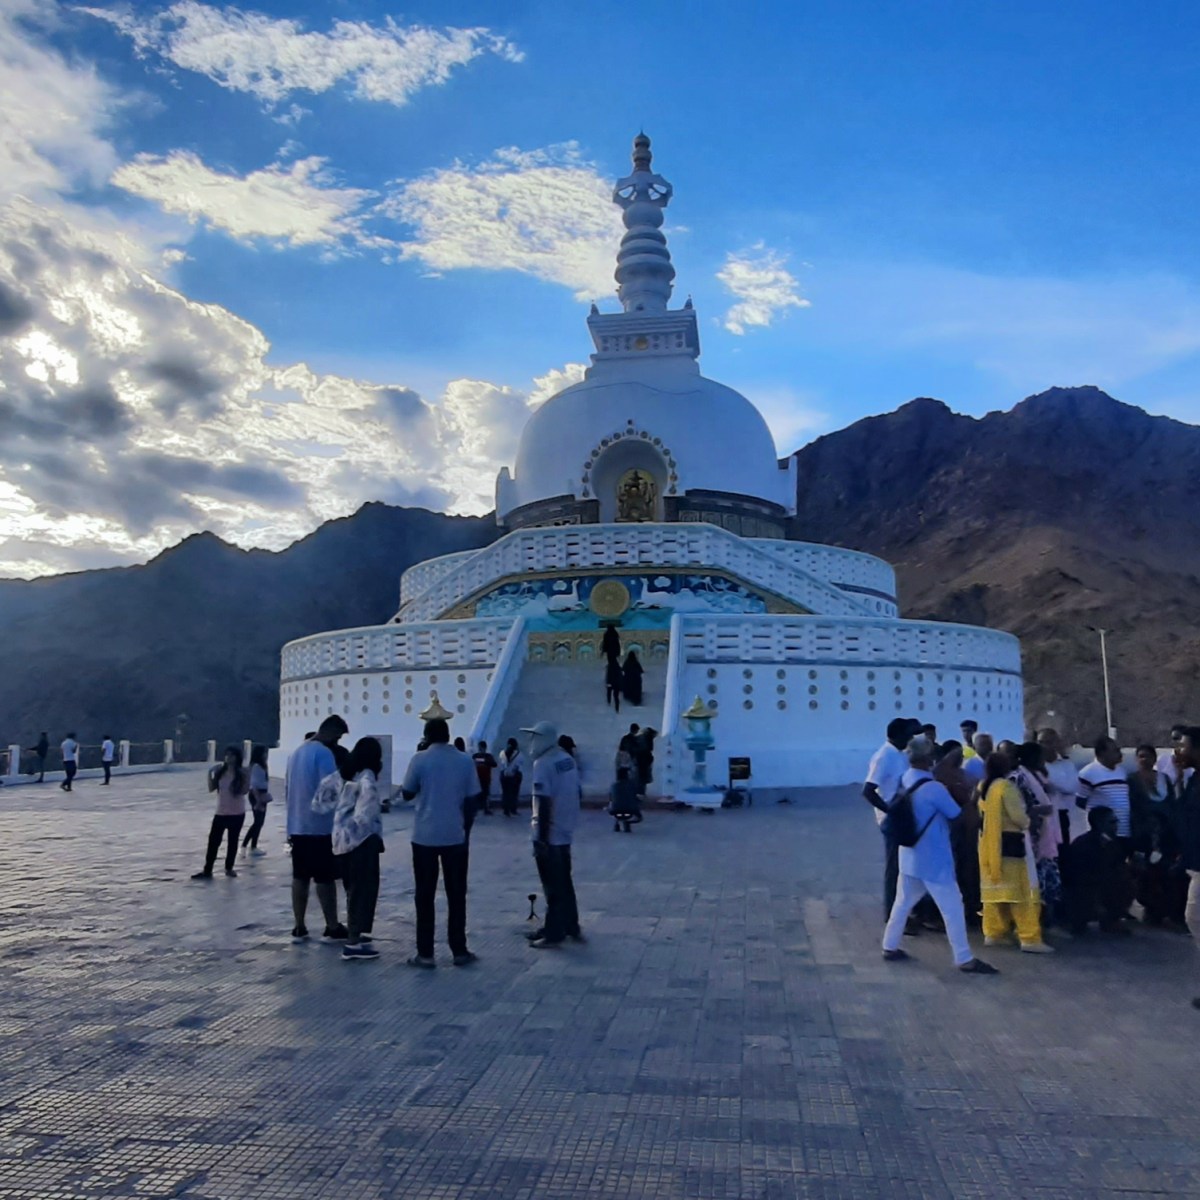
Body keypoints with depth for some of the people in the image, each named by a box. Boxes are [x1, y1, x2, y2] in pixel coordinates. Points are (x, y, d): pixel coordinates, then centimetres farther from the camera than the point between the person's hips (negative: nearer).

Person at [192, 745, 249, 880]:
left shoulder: (241, 772, -8)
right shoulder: (220, 770, 1)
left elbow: (245, 791, -13)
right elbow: (211, 788, 1)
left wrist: (246, 777, -23)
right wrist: (210, 773, -10)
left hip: (237, 813, -2)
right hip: (221, 812, 2)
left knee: (232, 841, 9)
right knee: (213, 841, 2)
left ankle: (229, 868, 24)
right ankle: (207, 870, 10)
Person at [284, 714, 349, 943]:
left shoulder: (297, 751, 12)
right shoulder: (324, 753, -15)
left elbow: (287, 787, 17)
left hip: (297, 826, 8)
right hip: (320, 826, -8)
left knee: (300, 877, 10)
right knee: (325, 878, 0)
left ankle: (299, 928, 14)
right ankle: (333, 928, 7)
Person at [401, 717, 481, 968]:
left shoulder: (419, 759, -6)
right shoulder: (465, 761, 0)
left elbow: (407, 794, 3)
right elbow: (472, 799, 1)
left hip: (425, 836, -1)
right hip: (455, 836, 2)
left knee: (424, 896, 6)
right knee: (456, 895, 10)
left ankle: (425, 954, 8)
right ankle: (459, 951, 14)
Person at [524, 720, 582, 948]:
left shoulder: (543, 764, -18)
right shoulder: (568, 759, 8)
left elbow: (544, 803, -22)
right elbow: (575, 793, 14)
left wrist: (542, 837, -18)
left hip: (548, 834, -8)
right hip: (565, 831, 8)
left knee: (553, 886, 1)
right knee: (564, 882, 18)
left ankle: (554, 933, 8)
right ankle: (570, 927, 26)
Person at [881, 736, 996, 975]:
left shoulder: (905, 780, -1)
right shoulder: (933, 788, -24)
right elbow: (957, 816, -10)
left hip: (909, 855, 8)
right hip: (933, 859, -8)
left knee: (903, 902, 17)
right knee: (952, 908, 4)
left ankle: (890, 947, 23)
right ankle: (964, 959, 11)